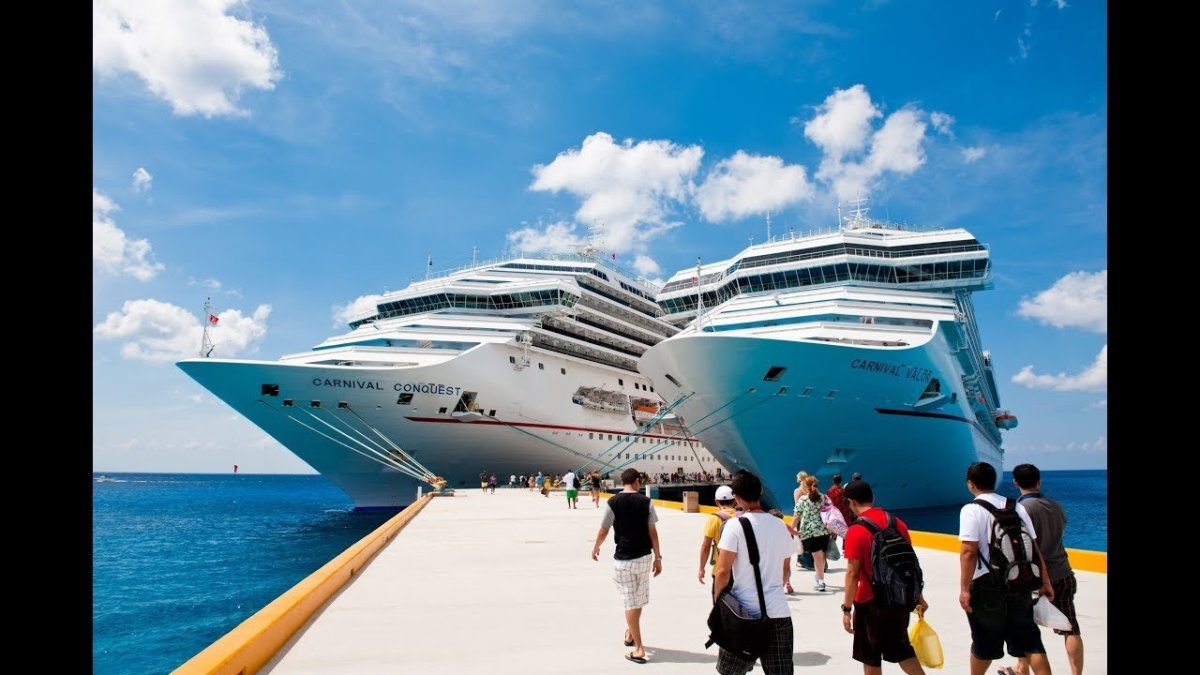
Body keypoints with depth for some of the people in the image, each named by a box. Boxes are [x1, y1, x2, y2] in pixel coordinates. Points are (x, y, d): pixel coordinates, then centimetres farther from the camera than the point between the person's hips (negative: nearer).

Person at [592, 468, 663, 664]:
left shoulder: (613, 502, -8)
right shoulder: (646, 501, -3)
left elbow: (603, 531, -2)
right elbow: (652, 531, -2)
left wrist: (595, 548, 16)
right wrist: (657, 557, 5)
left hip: (623, 558, -3)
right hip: (644, 557, 3)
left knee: (630, 602, 4)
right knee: (638, 599, 20)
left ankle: (639, 649, 5)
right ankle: (630, 634, 41)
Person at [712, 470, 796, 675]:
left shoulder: (735, 525, -10)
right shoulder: (780, 525, 6)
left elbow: (722, 571, -12)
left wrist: (718, 603, 2)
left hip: (745, 612, -4)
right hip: (779, 612, 4)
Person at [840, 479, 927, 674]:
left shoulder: (855, 531, -16)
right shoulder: (897, 523, 1)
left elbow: (853, 574, -17)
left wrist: (847, 608, -9)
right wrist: (919, 596, 18)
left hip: (871, 602, -5)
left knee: (870, 657, 12)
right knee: (901, 648, 22)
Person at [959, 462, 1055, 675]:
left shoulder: (972, 510, -10)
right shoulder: (1016, 507, 7)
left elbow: (969, 552, -18)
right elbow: (1034, 548, 7)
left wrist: (964, 588, -17)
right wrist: (1045, 582, 13)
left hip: (987, 585, -5)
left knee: (984, 643, 10)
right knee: (1030, 641, 8)